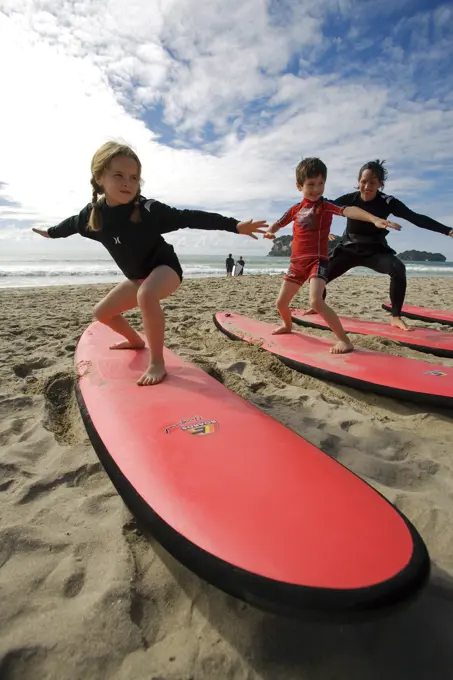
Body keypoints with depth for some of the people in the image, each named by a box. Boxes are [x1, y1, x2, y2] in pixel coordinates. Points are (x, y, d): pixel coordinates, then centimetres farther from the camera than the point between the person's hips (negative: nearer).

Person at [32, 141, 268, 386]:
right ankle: (136, 341, 39)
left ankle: (157, 362, -30)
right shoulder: (93, 213, -8)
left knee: (146, 295, -41)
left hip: (165, 267, -7)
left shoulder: (150, 210, -22)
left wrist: (235, 225, -23)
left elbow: (190, 217, -21)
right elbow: (73, 223, 15)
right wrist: (51, 232, 34)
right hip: (137, 276, 7)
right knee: (102, 312, 15)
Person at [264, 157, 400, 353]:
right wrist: (269, 232, -1)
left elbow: (348, 211, -23)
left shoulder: (325, 205, -5)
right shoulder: (295, 209, 11)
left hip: (317, 260, -6)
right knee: (281, 303, 12)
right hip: (296, 262, 6)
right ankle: (288, 325, 44)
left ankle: (344, 340, -20)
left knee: (316, 301, -28)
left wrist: (375, 219, -40)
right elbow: (278, 223, 24)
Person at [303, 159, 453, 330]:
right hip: (350, 249, 2)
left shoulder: (388, 202, -14)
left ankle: (396, 318, -19)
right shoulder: (350, 199, -11)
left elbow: (417, 218, -16)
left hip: (375, 250, -1)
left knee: (398, 269, -31)